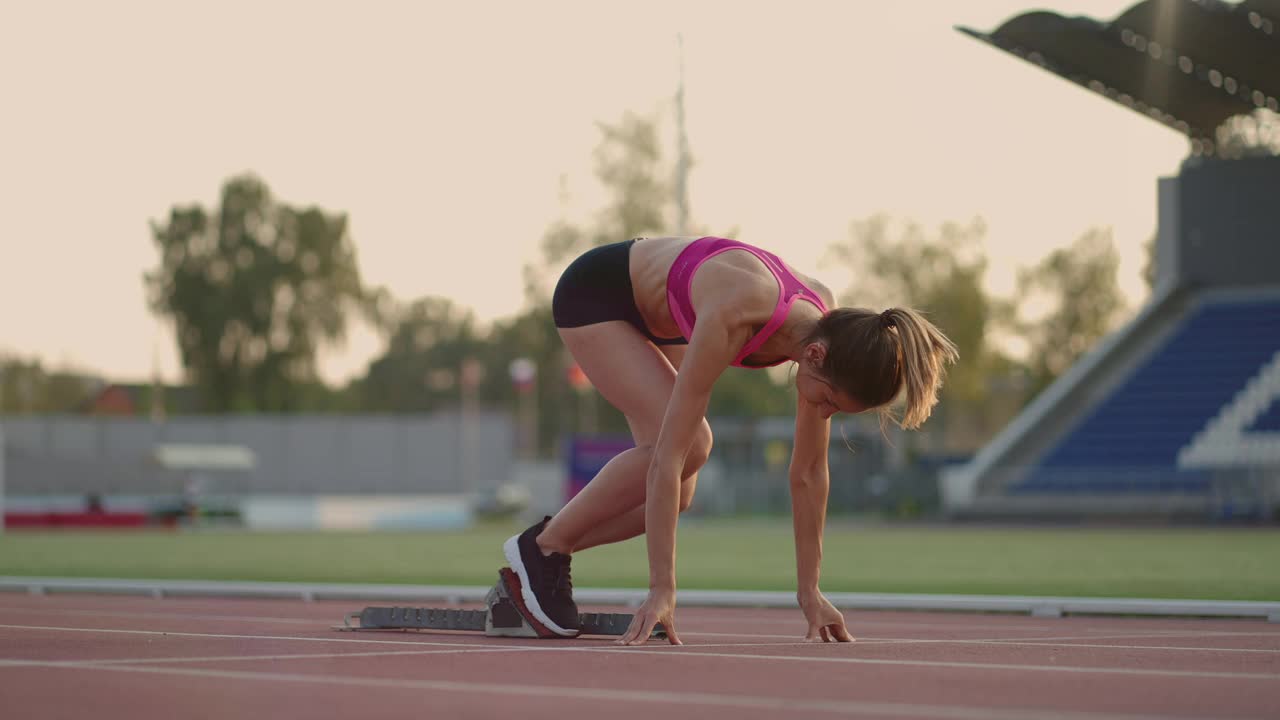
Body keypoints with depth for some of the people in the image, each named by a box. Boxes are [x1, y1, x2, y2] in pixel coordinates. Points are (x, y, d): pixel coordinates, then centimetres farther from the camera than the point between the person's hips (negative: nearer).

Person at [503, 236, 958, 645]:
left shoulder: (827, 328, -22)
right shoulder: (732, 320, -42)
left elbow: (810, 472, -12)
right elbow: (668, 454, -42)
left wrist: (809, 592, -9)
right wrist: (662, 590, -42)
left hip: (654, 316, 7)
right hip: (593, 291, -7)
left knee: (674, 497, -5)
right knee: (689, 447, -25)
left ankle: (542, 561, 11)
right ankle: (541, 546, -10)